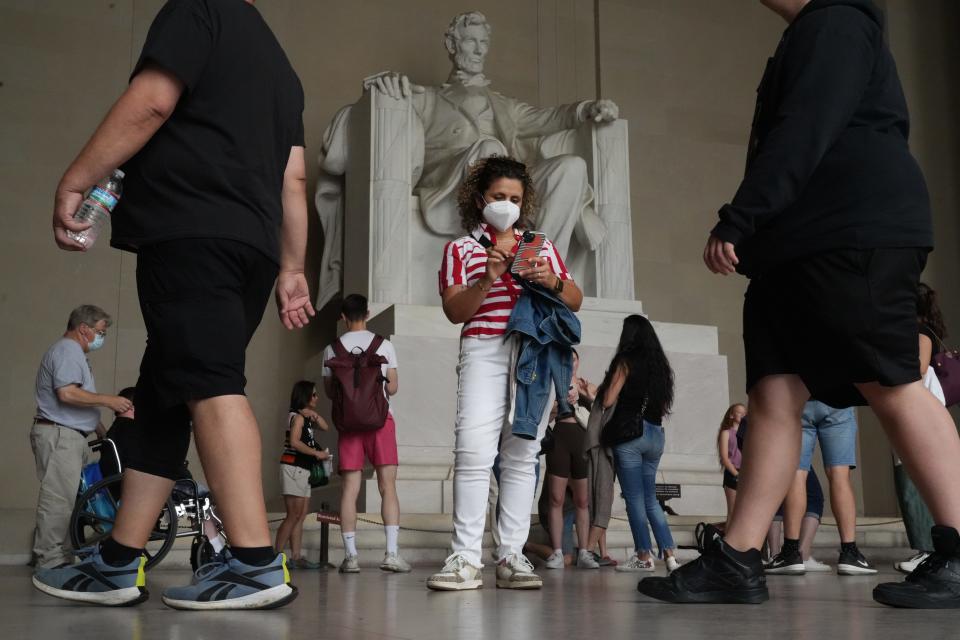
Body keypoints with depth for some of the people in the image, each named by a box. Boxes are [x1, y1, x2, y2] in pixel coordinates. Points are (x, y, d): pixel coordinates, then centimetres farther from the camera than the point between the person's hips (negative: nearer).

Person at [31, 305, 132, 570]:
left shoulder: (74, 353, 26)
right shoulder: (67, 350, -8)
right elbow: (67, 393, -22)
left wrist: (103, 433, 24)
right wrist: (107, 400, -14)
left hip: (68, 435, 11)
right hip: (58, 434, -11)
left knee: (66, 499, 8)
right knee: (60, 499, -12)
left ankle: (58, 558, 10)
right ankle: (51, 563, -12)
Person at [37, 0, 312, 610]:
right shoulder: (279, 64, 28)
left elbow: (152, 101, -10)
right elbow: (293, 180, 21)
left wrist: (75, 181, -6)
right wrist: (292, 270, 19)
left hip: (189, 233, -8)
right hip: (253, 246, 9)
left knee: (208, 384, -17)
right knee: (162, 399, 9)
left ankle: (257, 564, -25)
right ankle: (118, 563, 11)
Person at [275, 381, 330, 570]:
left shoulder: (307, 418, 19)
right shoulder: (297, 416, -8)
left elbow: (325, 427, 14)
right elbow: (294, 442, -19)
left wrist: (315, 416, -2)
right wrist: (316, 453, -15)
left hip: (304, 469, 9)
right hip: (293, 467, -9)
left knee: (301, 515, 5)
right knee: (294, 515, -12)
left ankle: (296, 556, 5)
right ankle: (277, 555, -11)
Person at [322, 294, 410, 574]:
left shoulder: (332, 349, 5)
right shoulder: (384, 345, 3)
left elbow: (329, 391, 9)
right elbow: (393, 388, 7)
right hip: (380, 418, -1)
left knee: (350, 488, 3)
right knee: (388, 486, -1)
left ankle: (351, 555, 0)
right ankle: (392, 552, -9)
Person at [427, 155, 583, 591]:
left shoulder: (541, 246, 21)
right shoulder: (461, 249, 14)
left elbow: (575, 301, 16)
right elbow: (454, 311, 2)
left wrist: (553, 281, -5)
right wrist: (488, 279, -14)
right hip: (485, 351, -2)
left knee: (522, 454, -1)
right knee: (474, 450, -15)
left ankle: (511, 556, 0)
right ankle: (465, 559, -13)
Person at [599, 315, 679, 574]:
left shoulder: (626, 361, -4)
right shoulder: (660, 364, 14)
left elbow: (608, 401, -8)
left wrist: (604, 386, 11)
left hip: (630, 433, -6)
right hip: (656, 434, 6)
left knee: (635, 498, -2)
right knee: (650, 498, 12)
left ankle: (644, 556, -3)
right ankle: (670, 554, 5)